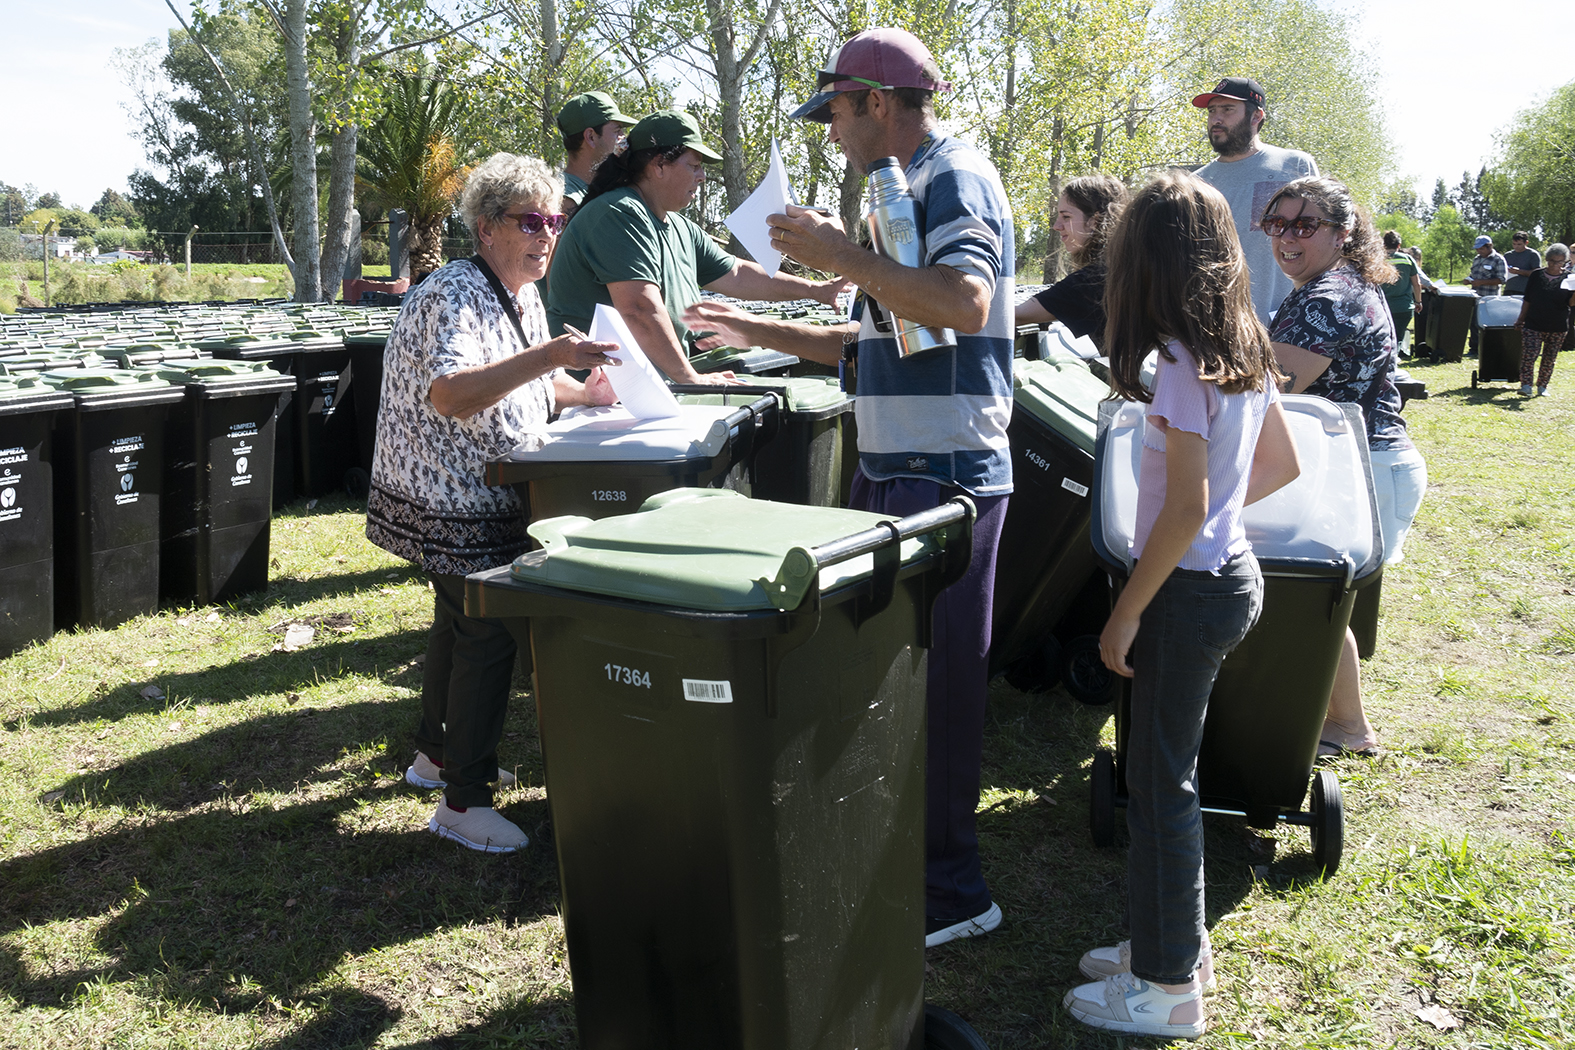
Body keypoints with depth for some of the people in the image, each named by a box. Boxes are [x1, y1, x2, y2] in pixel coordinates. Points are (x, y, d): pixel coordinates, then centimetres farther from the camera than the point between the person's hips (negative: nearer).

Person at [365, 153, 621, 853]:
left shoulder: (524, 298, 10)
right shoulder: (455, 295, -21)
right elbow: (449, 395, -38)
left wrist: (581, 394, 5)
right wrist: (545, 358, -45)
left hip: (488, 499, 10)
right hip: (449, 501, -10)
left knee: (462, 621, 21)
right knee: (488, 632, -10)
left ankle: (436, 753, 38)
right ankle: (463, 801, -1)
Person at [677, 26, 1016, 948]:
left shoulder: (954, 178, -10)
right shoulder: (911, 188, 20)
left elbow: (964, 303, -29)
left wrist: (838, 254, -23)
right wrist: (758, 333, 25)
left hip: (946, 473, -10)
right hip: (900, 469, 10)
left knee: (935, 680, -4)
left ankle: (952, 890, 7)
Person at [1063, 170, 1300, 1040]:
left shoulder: (1182, 364, -20)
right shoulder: (1245, 352, 7)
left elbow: (1185, 512, -23)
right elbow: (1281, 465, 18)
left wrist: (1127, 611, -17)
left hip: (1188, 587, -9)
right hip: (1233, 572, 9)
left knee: (1160, 783, 2)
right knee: (1165, 769, 19)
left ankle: (1167, 987, 14)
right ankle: (1174, 942, 32)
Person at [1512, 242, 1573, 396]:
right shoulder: (1536, 276, 2)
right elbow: (1527, 300, 10)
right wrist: (1521, 319, 13)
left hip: (1558, 327, 1)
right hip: (1533, 324, -1)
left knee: (1549, 359, 7)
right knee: (1529, 355, -14)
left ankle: (1542, 386, 20)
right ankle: (1526, 385, -12)